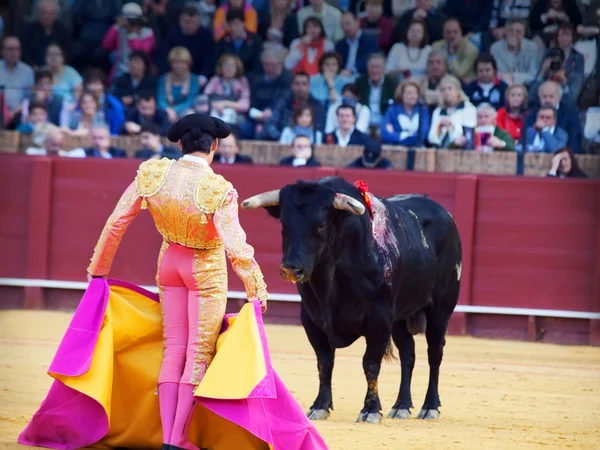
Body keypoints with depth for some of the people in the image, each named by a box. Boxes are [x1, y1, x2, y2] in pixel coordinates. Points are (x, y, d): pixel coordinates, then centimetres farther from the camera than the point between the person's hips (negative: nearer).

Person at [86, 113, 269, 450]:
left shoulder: (152, 175, -11)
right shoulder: (219, 190, -24)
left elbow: (116, 223, -5)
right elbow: (236, 247, -26)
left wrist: (98, 270, 6)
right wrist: (257, 289, -14)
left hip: (169, 264, 5)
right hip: (207, 270, -5)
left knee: (174, 348, 11)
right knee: (199, 353, 4)